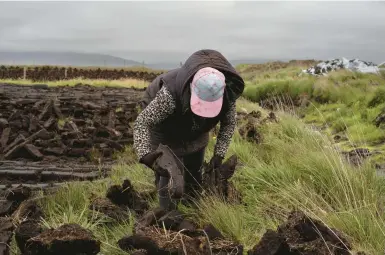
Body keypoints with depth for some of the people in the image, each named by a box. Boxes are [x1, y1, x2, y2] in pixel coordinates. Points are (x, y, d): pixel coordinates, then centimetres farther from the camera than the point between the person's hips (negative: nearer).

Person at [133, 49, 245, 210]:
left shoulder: (229, 92, -31)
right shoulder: (170, 93, -46)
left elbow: (229, 122, -11)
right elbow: (142, 122, -37)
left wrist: (219, 153, -18)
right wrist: (144, 154, -52)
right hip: (164, 129, -4)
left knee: (194, 173, 12)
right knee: (167, 175, -7)